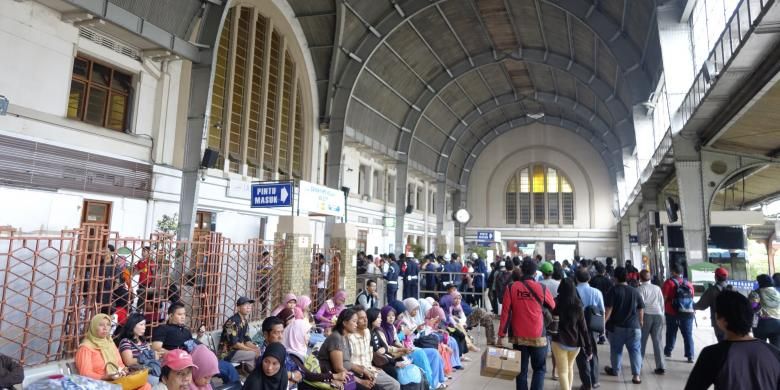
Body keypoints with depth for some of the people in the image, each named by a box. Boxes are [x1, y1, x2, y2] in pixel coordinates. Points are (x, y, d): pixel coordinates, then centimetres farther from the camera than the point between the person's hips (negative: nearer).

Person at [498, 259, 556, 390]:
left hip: (519, 337, 1)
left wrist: (501, 335, -1)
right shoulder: (542, 288, -7)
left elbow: (505, 313, -7)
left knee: (521, 371, 11)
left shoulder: (511, 288, -6)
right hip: (537, 337, 0)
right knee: (539, 369, 15)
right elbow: (553, 307, 10)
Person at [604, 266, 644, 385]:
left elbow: (609, 309, -15)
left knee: (616, 349, 12)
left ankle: (615, 370, 27)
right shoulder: (634, 291, 4)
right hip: (633, 326, 3)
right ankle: (636, 375, 0)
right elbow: (641, 309, 11)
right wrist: (640, 322, 24)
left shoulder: (613, 290, -9)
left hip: (616, 326, -2)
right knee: (635, 349, 6)